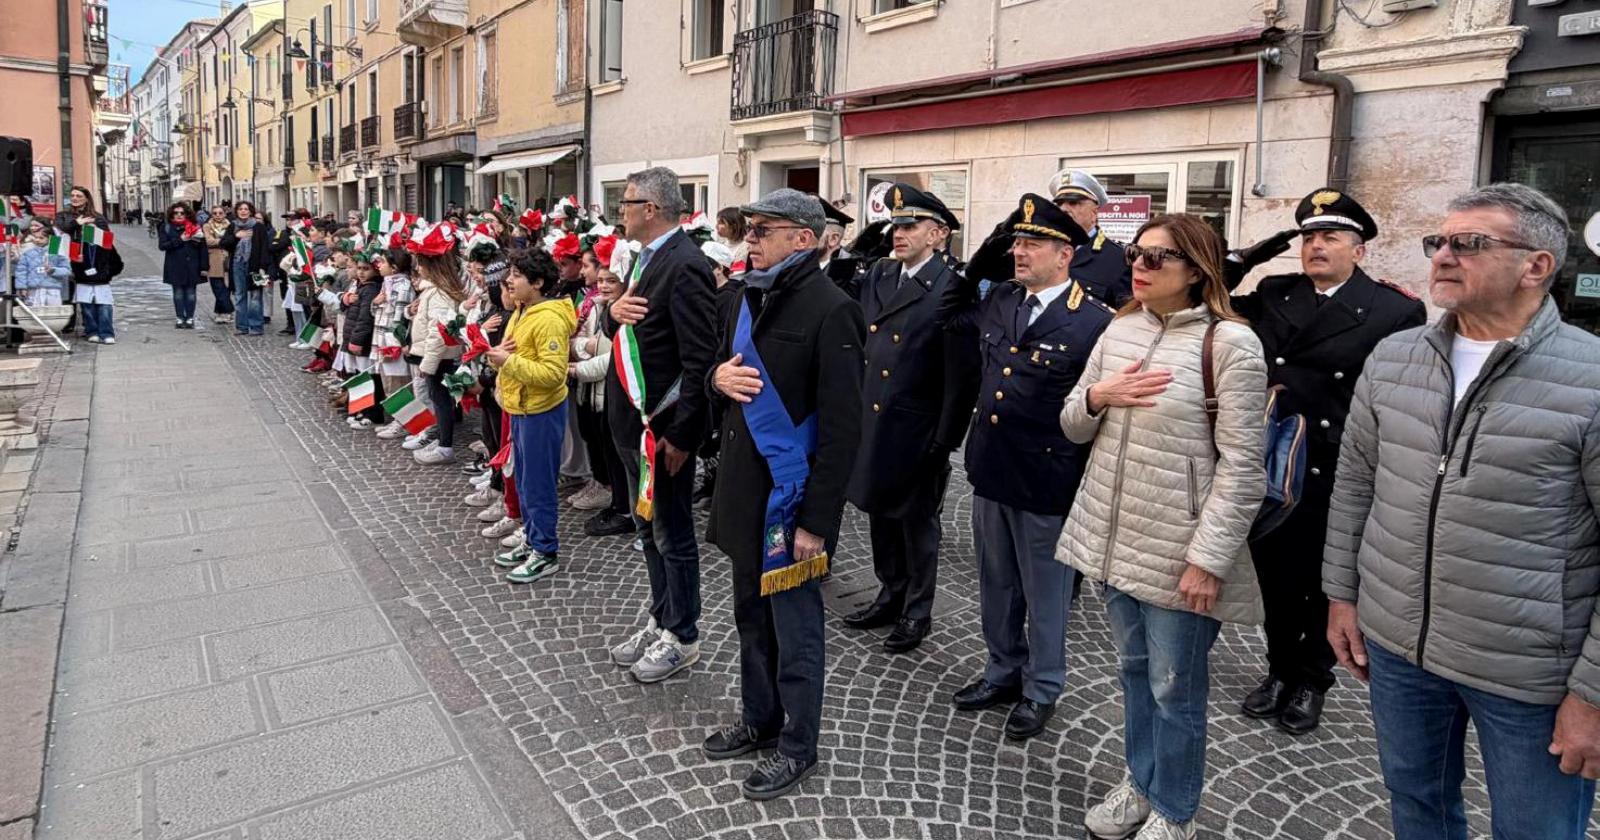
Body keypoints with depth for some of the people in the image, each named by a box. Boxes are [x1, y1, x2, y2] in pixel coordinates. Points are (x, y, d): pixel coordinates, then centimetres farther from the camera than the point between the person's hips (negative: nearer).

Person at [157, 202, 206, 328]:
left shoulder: (194, 227, 3)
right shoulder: (166, 228, 5)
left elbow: (202, 247, 0)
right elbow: (162, 245, -5)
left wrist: (203, 267, -5)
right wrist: (179, 240, -15)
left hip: (192, 266, -1)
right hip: (175, 266, 1)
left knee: (190, 293, 3)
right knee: (178, 293, 5)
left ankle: (190, 318, 10)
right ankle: (180, 319, 9)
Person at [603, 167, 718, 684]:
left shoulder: (684, 267, -19)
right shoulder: (645, 258, 12)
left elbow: (701, 359, -23)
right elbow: (619, 330, 17)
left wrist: (680, 434, -22)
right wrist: (614, 311, -6)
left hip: (662, 426, -10)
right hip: (632, 422, 10)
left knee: (673, 535, 5)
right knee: (649, 530, 20)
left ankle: (682, 636, 22)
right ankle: (661, 620, 36)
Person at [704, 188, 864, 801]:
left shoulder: (829, 309, -16)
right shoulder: (750, 298, 10)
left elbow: (842, 426, -18)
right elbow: (721, 369, 21)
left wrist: (817, 519, -19)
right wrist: (720, 376, -4)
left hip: (791, 492, -8)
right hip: (743, 485, 8)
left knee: (794, 625, 7)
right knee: (751, 614, 20)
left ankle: (797, 746, 26)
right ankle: (760, 720, 39)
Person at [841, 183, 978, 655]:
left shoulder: (951, 290, -14)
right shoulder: (876, 278, 6)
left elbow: (961, 374, -15)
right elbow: (859, 345, 11)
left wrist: (946, 441, -15)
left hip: (918, 432, -6)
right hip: (872, 422, 6)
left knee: (918, 522, 9)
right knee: (880, 514, 18)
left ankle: (917, 612, 26)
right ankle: (891, 595, 37)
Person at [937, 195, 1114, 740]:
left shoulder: (1094, 322, -15)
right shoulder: (998, 302, 3)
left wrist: (1087, 492, -14)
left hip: (1046, 485, -6)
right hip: (989, 471, 6)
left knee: (1045, 592, 12)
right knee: (996, 585, 20)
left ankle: (1042, 689, 31)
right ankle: (1003, 671, 40)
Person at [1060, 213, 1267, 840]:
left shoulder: (1229, 342, -13)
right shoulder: (1119, 329, 6)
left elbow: (1242, 466, -15)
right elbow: (1073, 428, 12)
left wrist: (1208, 558, -17)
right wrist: (1096, 397, -10)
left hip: (1178, 550, -6)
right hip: (1113, 536, 6)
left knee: (1174, 687, 9)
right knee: (1133, 671, 20)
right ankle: (1140, 784, 40)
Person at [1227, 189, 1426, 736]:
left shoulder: (1396, 311, -7)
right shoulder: (1271, 295, 5)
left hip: (1335, 479, -3)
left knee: (1324, 586, 14)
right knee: (1275, 581, 15)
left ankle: (1312, 681, 35)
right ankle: (1280, 670, 37)